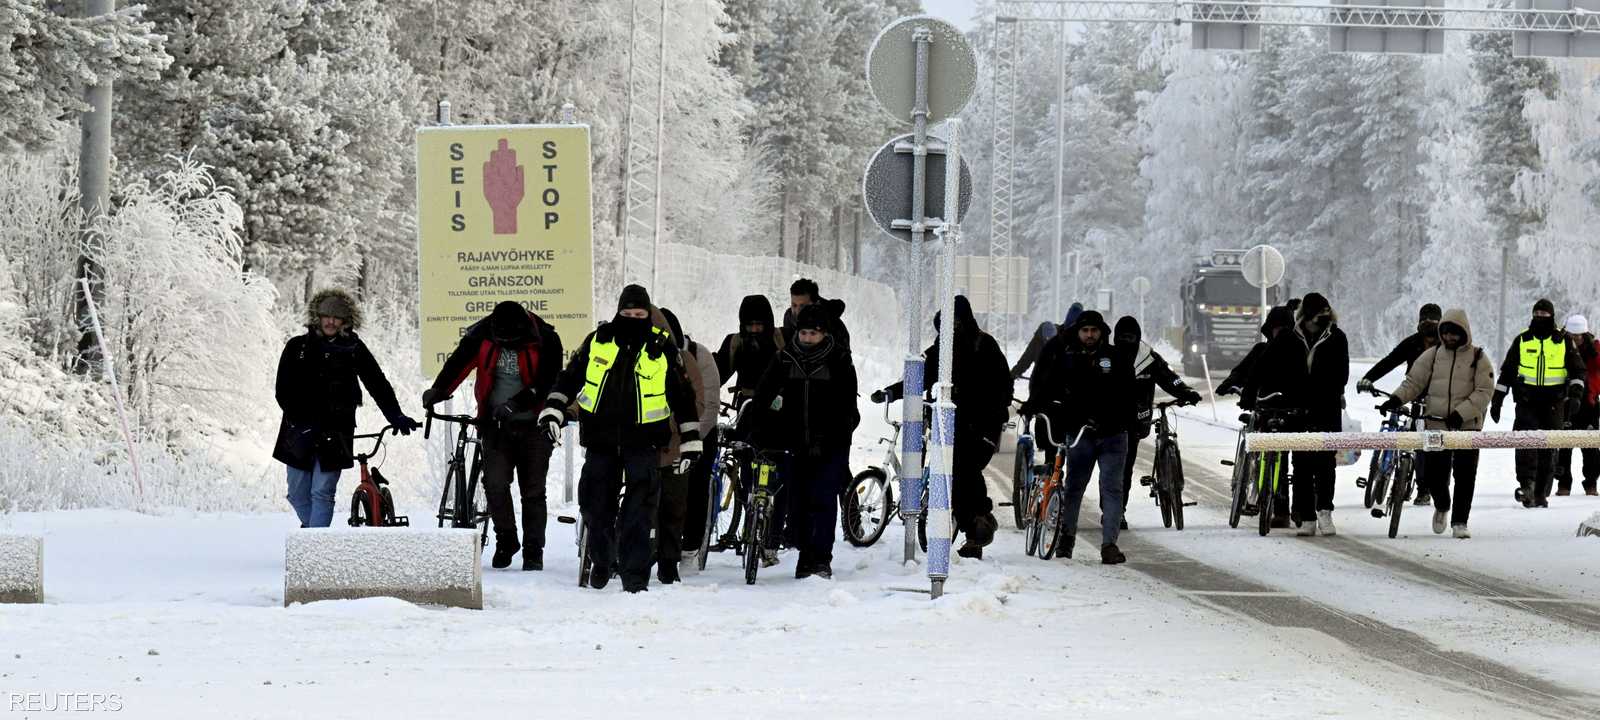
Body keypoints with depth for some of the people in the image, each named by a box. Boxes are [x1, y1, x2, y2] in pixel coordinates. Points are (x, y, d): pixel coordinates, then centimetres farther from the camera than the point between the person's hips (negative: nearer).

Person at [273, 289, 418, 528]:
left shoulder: (354, 349, 3)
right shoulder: (297, 347, 3)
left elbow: (377, 383, -2)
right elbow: (283, 390, -2)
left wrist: (395, 416, -16)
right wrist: (302, 423, -14)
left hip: (334, 433, -2)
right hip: (299, 433, 2)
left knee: (322, 493, -8)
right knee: (298, 494, 7)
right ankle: (311, 526, 32)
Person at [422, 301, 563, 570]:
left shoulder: (545, 340, -12)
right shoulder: (481, 336, -6)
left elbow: (549, 383, -17)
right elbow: (458, 365, -11)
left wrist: (517, 403, -29)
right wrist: (438, 391, -27)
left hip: (533, 424, -1)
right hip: (496, 424, 1)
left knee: (533, 490, 2)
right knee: (495, 483, -13)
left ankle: (533, 551, 13)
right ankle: (506, 539, 7)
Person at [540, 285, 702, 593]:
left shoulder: (663, 348, 2)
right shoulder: (597, 340, 5)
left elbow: (683, 395, 8)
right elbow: (569, 378, 13)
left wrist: (691, 440, 5)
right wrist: (552, 412, 2)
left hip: (643, 440, -2)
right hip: (600, 438, 2)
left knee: (639, 513, -6)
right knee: (595, 504, 5)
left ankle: (635, 577, -2)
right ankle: (601, 560, 29)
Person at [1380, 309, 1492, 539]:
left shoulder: (1477, 357, -1)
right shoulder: (1432, 355, 7)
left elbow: (1484, 391, -6)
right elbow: (1413, 382, 8)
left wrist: (1461, 413, -17)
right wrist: (1396, 400, -11)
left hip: (1467, 425, -2)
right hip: (1436, 424, 2)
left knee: (1465, 476, -3)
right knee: (1432, 475, 0)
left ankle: (1459, 522, 6)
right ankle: (1442, 506, 29)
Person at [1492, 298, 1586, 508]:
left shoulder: (1562, 341, 6)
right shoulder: (1522, 341, 9)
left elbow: (1578, 370, 7)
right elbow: (1507, 371, 15)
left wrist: (1575, 395, -10)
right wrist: (1497, 400, 11)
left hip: (1553, 403, 0)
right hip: (1527, 400, 0)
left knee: (1548, 450, 2)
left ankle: (1541, 493, 9)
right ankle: (1526, 484, -28)